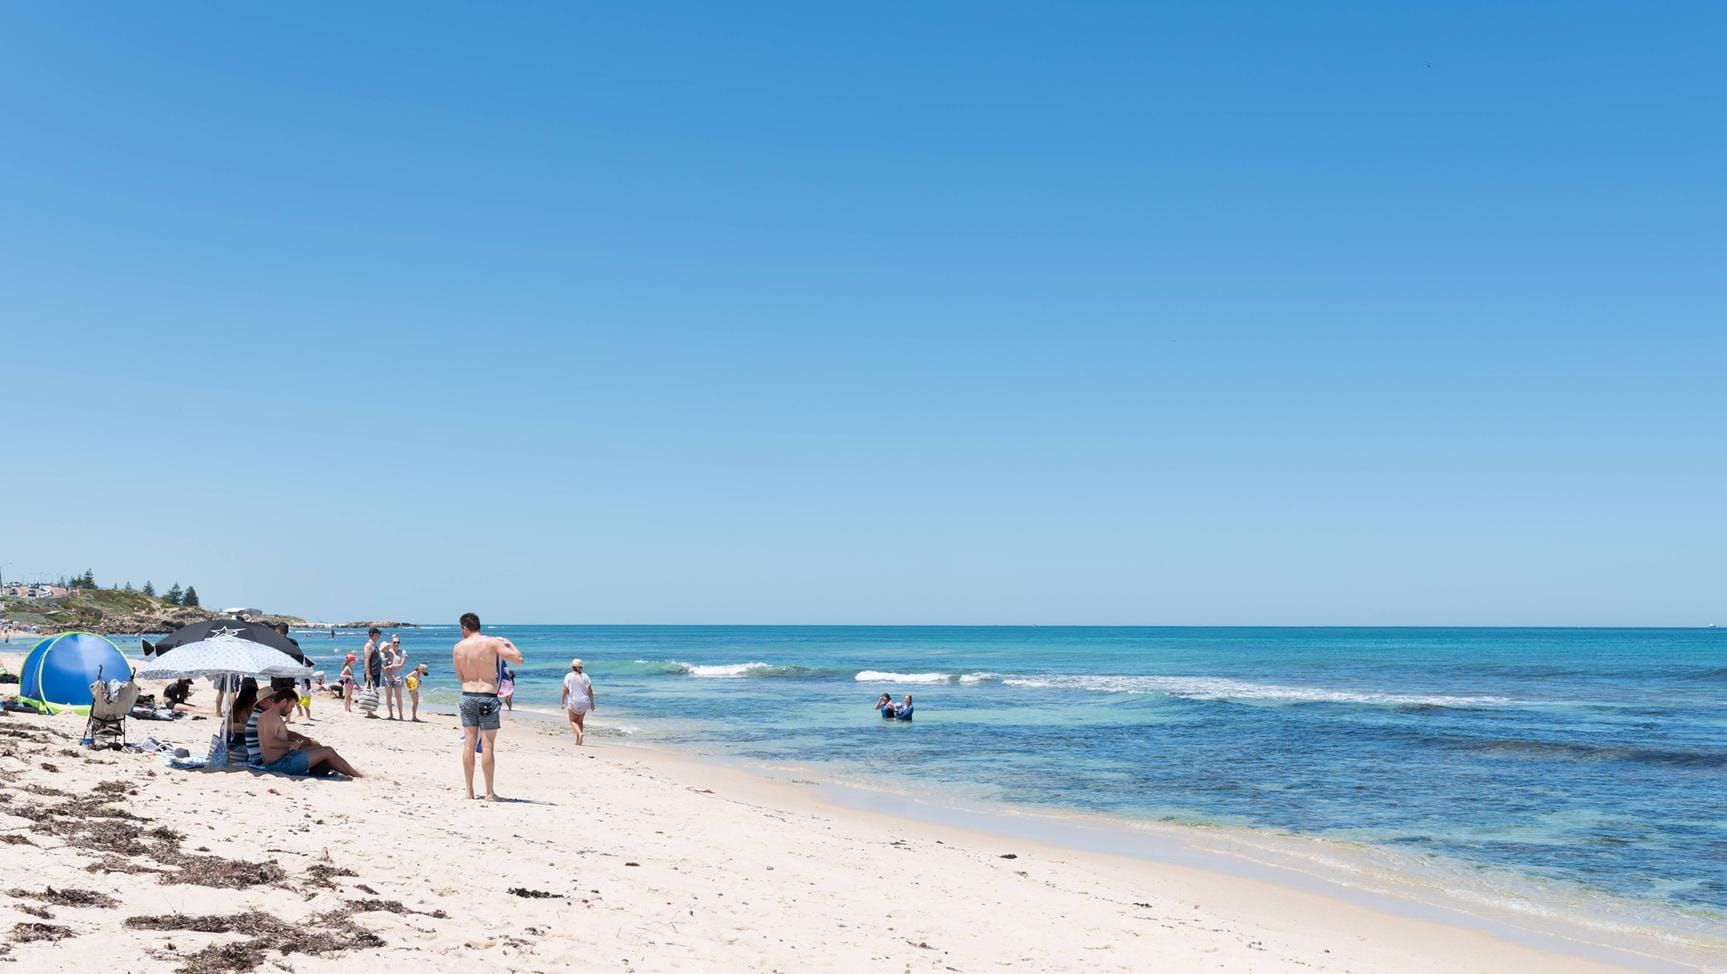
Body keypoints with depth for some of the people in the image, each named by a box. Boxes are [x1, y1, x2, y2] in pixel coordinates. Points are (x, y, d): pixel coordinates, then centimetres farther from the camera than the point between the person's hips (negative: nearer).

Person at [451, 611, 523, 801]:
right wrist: (509, 643, 10)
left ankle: (469, 791, 12)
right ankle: (489, 792, 2)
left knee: (469, 744, 9)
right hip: (487, 697, -3)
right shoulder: (492, 643, -7)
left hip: (467, 697, 3)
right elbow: (519, 659, -7)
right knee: (487, 745, 0)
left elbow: (460, 677, 12)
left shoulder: (458, 648, 3)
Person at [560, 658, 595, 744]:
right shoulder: (585, 676, 2)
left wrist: (562, 702, 0)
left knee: (573, 721, 7)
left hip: (573, 702, -3)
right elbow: (590, 691, -1)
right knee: (580, 721, 16)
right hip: (584, 702, 3)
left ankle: (580, 733, -21)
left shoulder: (569, 676, -5)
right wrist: (592, 702, 6)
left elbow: (565, 690, -8)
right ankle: (578, 741, 12)